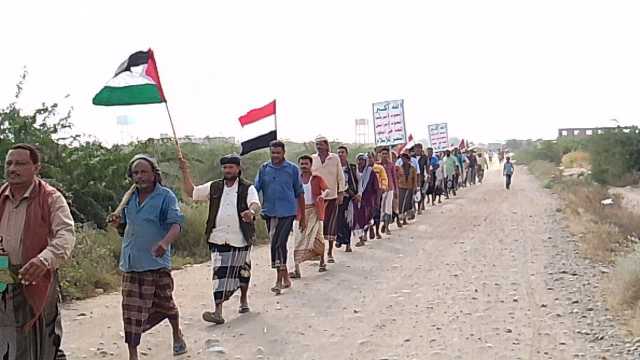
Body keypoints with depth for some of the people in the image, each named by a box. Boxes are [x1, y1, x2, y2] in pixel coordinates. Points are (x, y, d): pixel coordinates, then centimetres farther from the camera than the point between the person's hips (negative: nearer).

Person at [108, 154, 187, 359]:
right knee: (132, 310, 0)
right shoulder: (129, 198, 11)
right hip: (131, 264, 4)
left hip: (157, 263, -4)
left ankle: (177, 335, 42)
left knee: (165, 304, 13)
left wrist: (165, 242, -38)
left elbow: (176, 225, -18)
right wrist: (118, 224, -3)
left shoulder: (166, 197, -6)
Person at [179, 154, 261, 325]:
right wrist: (185, 172, 5)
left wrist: (251, 211, -44)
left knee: (242, 272, 15)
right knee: (219, 274, -8)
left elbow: (256, 204, -21)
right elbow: (191, 192, 14)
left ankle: (243, 300, 40)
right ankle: (218, 311, -11)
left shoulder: (247, 188, -3)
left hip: (241, 240, -1)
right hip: (218, 240, 1)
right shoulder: (214, 187, 8)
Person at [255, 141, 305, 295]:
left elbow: (299, 193, 6)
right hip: (269, 212, 4)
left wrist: (303, 217, 7)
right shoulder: (264, 169, 6)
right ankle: (285, 278, 25)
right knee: (278, 245, 12)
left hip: (287, 212, -3)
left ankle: (279, 281, -7)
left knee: (278, 245, -14)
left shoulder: (292, 169, 1)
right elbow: (255, 189, 4)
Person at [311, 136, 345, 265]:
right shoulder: (312, 159, 4)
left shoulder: (335, 158, 2)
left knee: (331, 225, 1)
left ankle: (330, 252, 11)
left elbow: (340, 177, 4)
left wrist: (340, 193, -1)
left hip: (332, 196, -1)